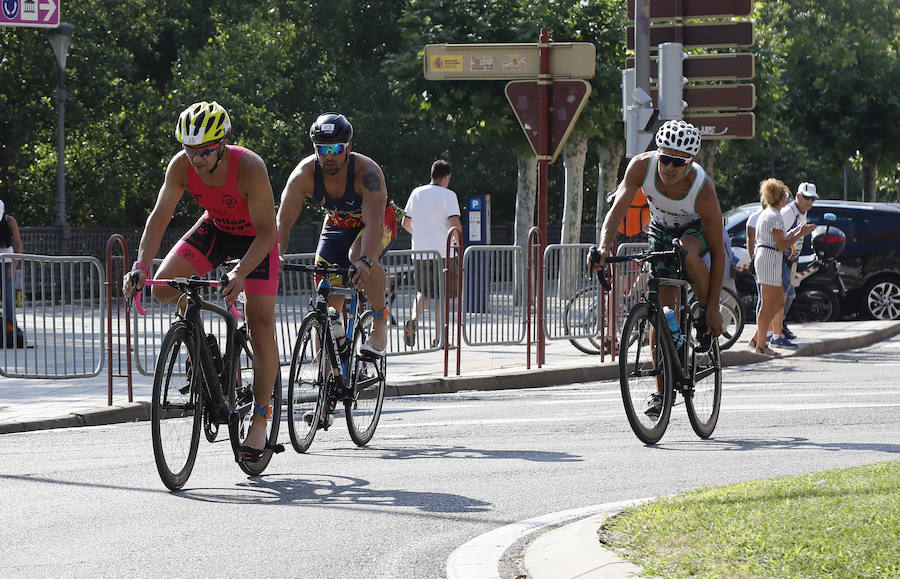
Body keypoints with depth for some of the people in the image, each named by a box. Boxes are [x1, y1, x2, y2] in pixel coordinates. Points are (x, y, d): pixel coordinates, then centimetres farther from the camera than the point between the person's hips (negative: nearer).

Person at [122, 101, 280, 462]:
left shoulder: (249, 168, -36)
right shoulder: (181, 166, -24)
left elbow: (267, 231, -33)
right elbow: (160, 216, -21)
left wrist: (240, 274, -46)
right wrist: (141, 265, -36)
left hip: (256, 236, -4)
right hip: (215, 227, 4)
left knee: (260, 326, -11)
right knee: (163, 288, -16)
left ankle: (260, 421, -5)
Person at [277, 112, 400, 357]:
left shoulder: (367, 171, -36)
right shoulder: (304, 174, -26)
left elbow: (374, 222, -46)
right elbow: (283, 221, -29)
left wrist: (365, 261, -63)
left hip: (380, 221, -4)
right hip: (337, 224, 4)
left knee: (359, 255, -37)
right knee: (327, 302, -7)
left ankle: (380, 321, -16)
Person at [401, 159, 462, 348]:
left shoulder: (417, 193, 8)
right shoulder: (448, 195, -7)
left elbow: (406, 223, 15)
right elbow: (456, 225, -15)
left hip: (419, 252, 4)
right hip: (442, 253, -4)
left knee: (423, 292, 16)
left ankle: (413, 320, -10)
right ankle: (439, 338, 4)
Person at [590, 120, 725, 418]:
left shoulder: (703, 189, -35)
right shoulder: (642, 166, -30)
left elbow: (717, 251, -29)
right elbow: (618, 209, -31)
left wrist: (714, 308, -29)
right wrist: (604, 246, -52)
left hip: (696, 228, -3)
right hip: (661, 229, 3)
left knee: (688, 250, -39)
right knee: (663, 307, -7)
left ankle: (704, 312, -12)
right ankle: (662, 391, 2)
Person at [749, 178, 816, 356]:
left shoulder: (766, 214, 18)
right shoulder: (775, 217, -13)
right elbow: (782, 246, -16)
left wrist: (797, 231, 18)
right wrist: (800, 234, -7)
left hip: (762, 258, 10)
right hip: (770, 259, -10)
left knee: (779, 303, 13)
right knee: (768, 305, -6)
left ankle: (757, 338, 11)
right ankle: (761, 344, -4)